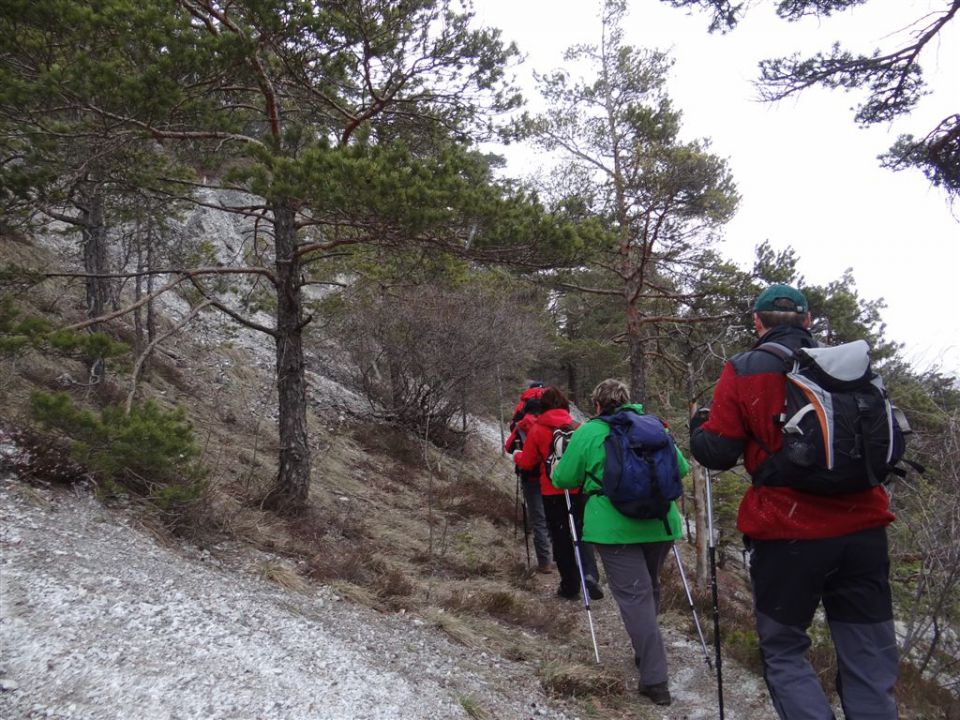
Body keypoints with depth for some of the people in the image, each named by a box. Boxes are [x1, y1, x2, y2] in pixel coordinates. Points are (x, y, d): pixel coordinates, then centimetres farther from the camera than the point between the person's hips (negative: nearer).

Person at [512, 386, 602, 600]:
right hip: (579, 489, 2)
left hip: (553, 492, -2)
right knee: (581, 533, 12)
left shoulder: (537, 430, -6)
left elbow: (527, 463, 0)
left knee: (561, 538, 10)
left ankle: (570, 586, 14)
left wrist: (517, 456, 21)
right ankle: (589, 573, -12)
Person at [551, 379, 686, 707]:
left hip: (615, 527, -4)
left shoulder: (587, 433, -1)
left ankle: (655, 679, -9)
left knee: (634, 596, -5)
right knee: (650, 588, 22)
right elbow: (681, 468, 18)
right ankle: (646, 654, 36)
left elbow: (563, 479, 3)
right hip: (660, 523, 5)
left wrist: (560, 465, 25)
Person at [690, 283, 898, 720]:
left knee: (783, 651, 13)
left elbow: (717, 452, -5)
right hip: (864, 529, 4)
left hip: (789, 535, -3)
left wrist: (698, 428, 16)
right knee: (870, 664, 13)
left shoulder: (743, 372, -5)